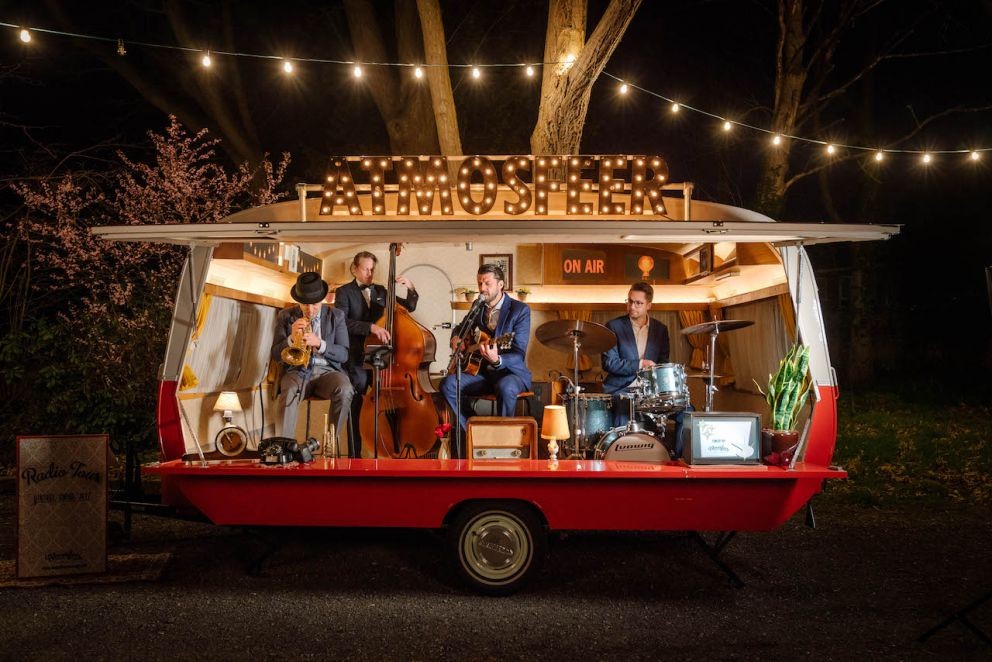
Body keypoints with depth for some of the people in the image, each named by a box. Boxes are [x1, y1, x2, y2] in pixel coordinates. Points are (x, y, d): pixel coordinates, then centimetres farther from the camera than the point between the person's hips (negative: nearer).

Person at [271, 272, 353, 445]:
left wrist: (319, 343, -19)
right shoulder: (285, 316, 7)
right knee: (290, 392, -36)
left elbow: (343, 354, -1)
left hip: (327, 371, 0)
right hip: (297, 371, 0)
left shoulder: (336, 316, 6)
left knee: (345, 390, -33)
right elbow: (276, 355, 4)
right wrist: (291, 339, -17)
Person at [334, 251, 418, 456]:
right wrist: (371, 327, -26)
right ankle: (355, 456, -6)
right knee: (357, 409, -13)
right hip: (357, 360, -4)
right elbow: (341, 321, -14)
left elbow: (409, 307, 20)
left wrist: (411, 288, 1)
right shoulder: (344, 292, 3)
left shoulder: (381, 291, 17)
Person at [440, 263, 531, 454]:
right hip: (483, 372, 5)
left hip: (511, 372, -5)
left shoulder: (520, 310, -12)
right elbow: (460, 328, 25)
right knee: (448, 384, -19)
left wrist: (497, 360, -40)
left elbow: (519, 355, -19)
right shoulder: (478, 305, 6)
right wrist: (456, 338, 0)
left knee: (505, 387, -40)